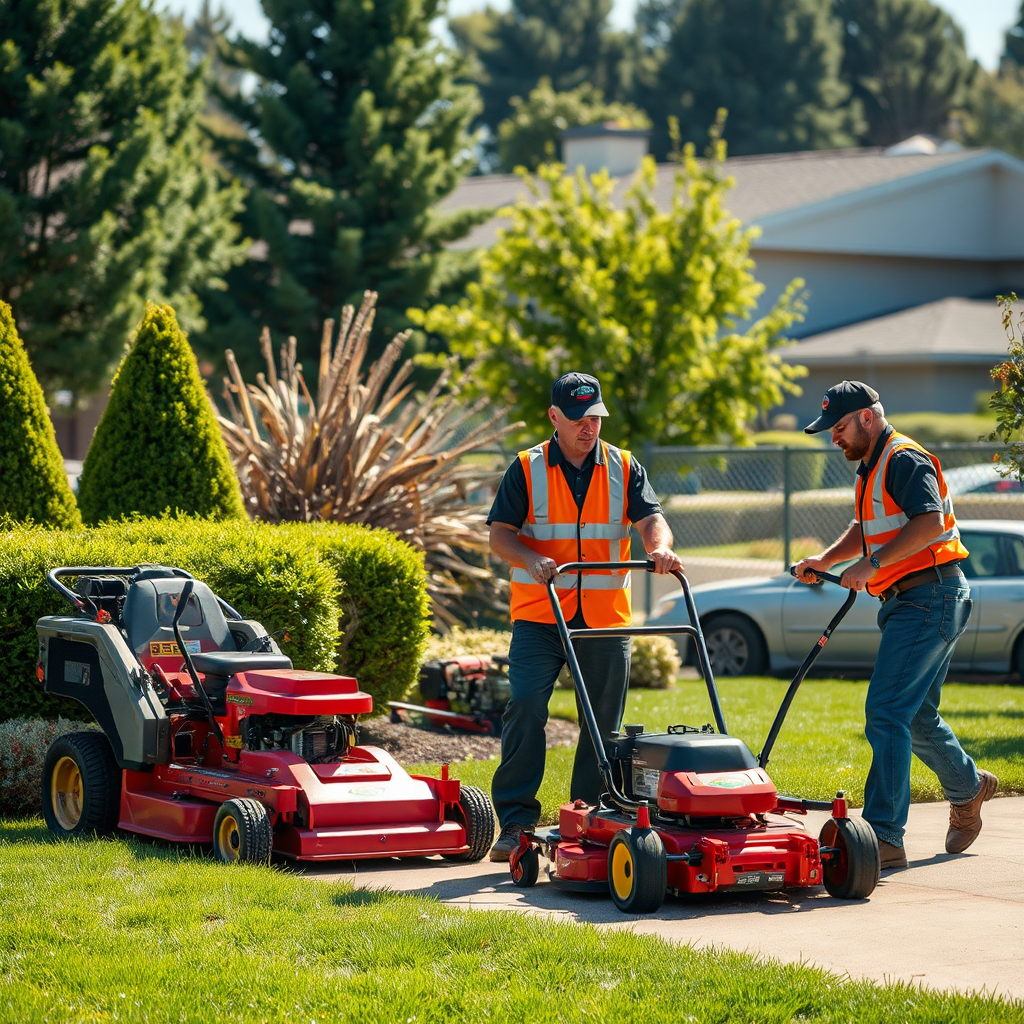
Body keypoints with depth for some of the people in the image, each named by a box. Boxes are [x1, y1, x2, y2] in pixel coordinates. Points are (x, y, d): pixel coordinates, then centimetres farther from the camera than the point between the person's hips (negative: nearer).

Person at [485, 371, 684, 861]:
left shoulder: (624, 468, 7)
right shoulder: (527, 469, 2)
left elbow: (650, 518, -4)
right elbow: (500, 533, -2)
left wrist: (660, 547, -27)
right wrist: (532, 560, -22)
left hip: (605, 618, 2)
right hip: (539, 616, -2)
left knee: (602, 723, 5)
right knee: (525, 707, -14)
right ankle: (516, 819, -10)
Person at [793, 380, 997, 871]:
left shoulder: (905, 459, -13)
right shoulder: (873, 468, 20)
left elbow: (929, 521, -26)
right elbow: (865, 530, 33)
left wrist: (872, 564, -25)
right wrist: (825, 560, 17)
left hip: (929, 598, -11)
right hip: (905, 603, 11)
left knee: (886, 712, -17)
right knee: (915, 716, 19)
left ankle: (883, 834, -20)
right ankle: (968, 787, 40)